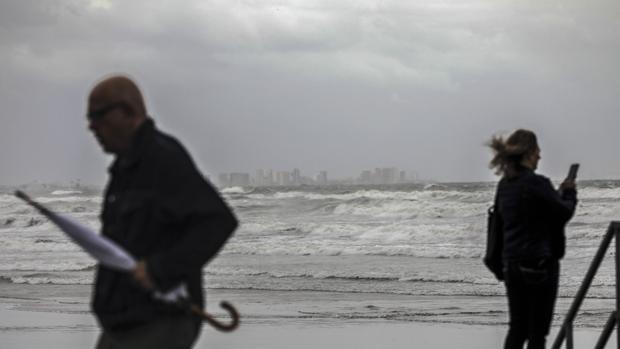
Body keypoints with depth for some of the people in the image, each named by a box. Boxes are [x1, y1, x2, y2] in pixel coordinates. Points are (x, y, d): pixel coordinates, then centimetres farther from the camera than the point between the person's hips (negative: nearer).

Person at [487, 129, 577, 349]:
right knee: (538, 330, 0)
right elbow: (564, 213, -10)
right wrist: (569, 192, 10)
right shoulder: (537, 184, -16)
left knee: (517, 327, 12)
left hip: (512, 263, 7)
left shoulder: (504, 185, 8)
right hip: (539, 264, -7)